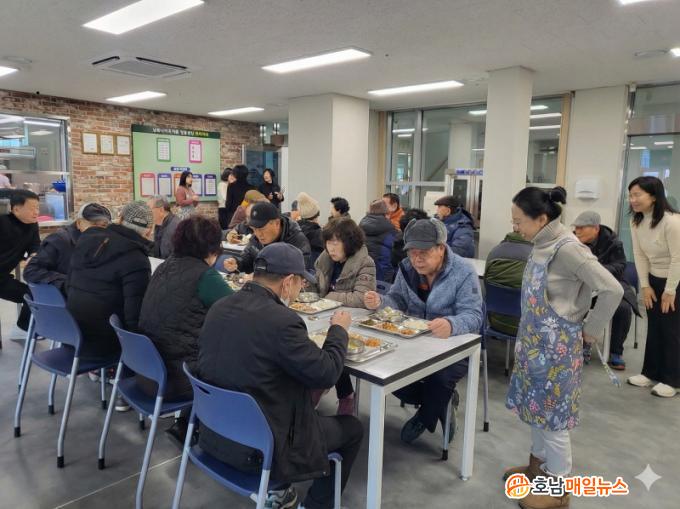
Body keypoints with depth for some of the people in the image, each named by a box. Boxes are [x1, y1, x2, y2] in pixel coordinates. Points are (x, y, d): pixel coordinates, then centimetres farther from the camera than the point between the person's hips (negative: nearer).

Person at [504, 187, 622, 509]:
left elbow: (612, 290, -24)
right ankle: (537, 466, 40)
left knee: (552, 414, 5)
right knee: (537, 407, 20)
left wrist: (590, 330, -13)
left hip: (556, 348, -8)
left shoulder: (567, 249, -22)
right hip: (536, 342, 9)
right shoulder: (543, 245, 4)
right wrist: (529, 340, 11)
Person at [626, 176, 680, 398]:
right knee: (653, 328, 13)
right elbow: (640, 255, 0)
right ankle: (651, 373, 26)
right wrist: (645, 286, -1)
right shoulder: (636, 221, -5)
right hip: (655, 280, 7)